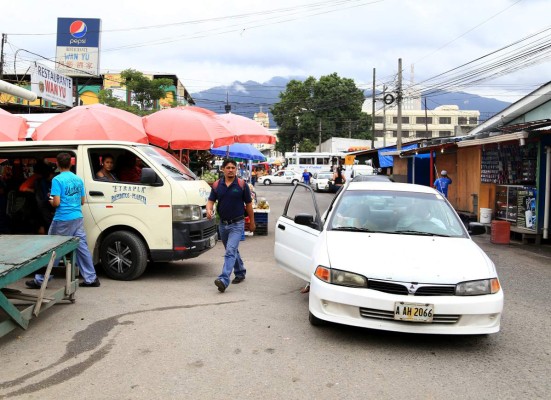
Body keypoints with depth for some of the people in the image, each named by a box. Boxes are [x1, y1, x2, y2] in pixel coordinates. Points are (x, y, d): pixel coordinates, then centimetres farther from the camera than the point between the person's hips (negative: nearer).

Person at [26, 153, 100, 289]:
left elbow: (56, 202, -15)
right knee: (82, 248, 9)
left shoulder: (57, 180, -11)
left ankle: (40, 280, 14)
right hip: (78, 218, 6)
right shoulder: (78, 179, 9)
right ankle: (91, 279, 12)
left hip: (62, 220, -5)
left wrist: (50, 201, 6)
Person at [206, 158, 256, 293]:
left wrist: (252, 222, 5)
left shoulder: (242, 184, -6)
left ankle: (224, 280, -24)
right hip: (223, 224, 5)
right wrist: (209, 210, -21)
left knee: (230, 251, -17)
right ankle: (240, 273, 38)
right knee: (232, 251, 19)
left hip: (237, 224, -5)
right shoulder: (216, 185, 2)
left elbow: (248, 204, 0)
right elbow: (211, 201, 3)